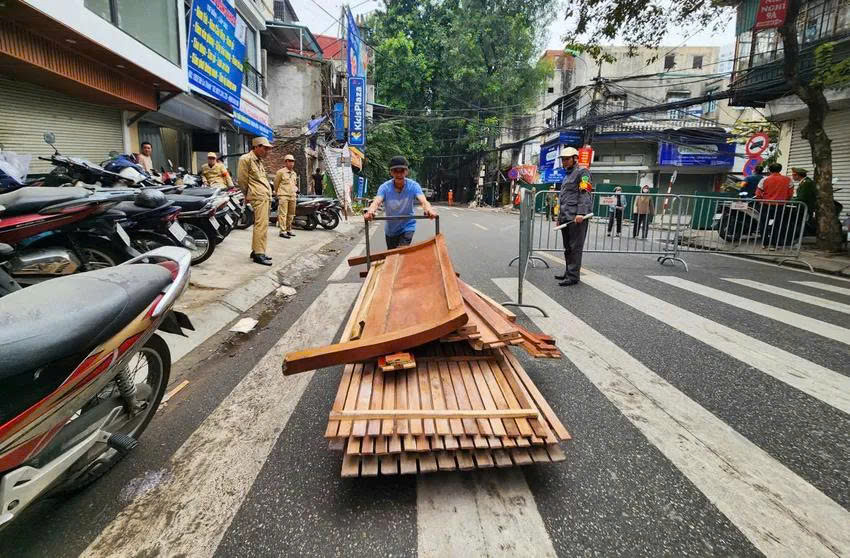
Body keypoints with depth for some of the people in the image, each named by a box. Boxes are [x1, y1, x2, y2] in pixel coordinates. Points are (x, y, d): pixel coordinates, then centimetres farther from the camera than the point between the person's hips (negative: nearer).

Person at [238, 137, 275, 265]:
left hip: (266, 196, 10)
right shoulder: (246, 159, -6)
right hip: (259, 196, -10)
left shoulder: (259, 160, 23)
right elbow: (241, 179, -6)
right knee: (262, 224, -16)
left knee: (260, 224, 12)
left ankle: (255, 251, 18)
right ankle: (258, 254, -16)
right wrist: (247, 194, 3)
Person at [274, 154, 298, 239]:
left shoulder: (294, 173, 18)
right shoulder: (281, 172, -2)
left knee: (291, 214, 10)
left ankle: (288, 230, 20)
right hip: (283, 195, -7)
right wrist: (276, 192, 13)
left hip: (292, 196, 7)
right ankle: (282, 231, -14)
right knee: (283, 214, -11)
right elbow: (276, 183, 5)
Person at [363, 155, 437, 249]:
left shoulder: (413, 185, -18)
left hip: (408, 227, -2)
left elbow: (423, 201, -33)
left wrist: (428, 209, -58)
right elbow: (376, 202, -34)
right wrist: (370, 211, -59)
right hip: (390, 229, 2)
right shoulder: (385, 187, -18)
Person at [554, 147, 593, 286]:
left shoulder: (582, 172, -2)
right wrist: (559, 216, 24)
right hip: (565, 217, 9)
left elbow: (585, 194, -14)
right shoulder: (567, 176, 26)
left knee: (575, 247, -7)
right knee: (567, 247, 13)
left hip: (576, 217, -9)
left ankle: (573, 276, -4)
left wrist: (580, 213, -23)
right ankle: (568, 272, 22)